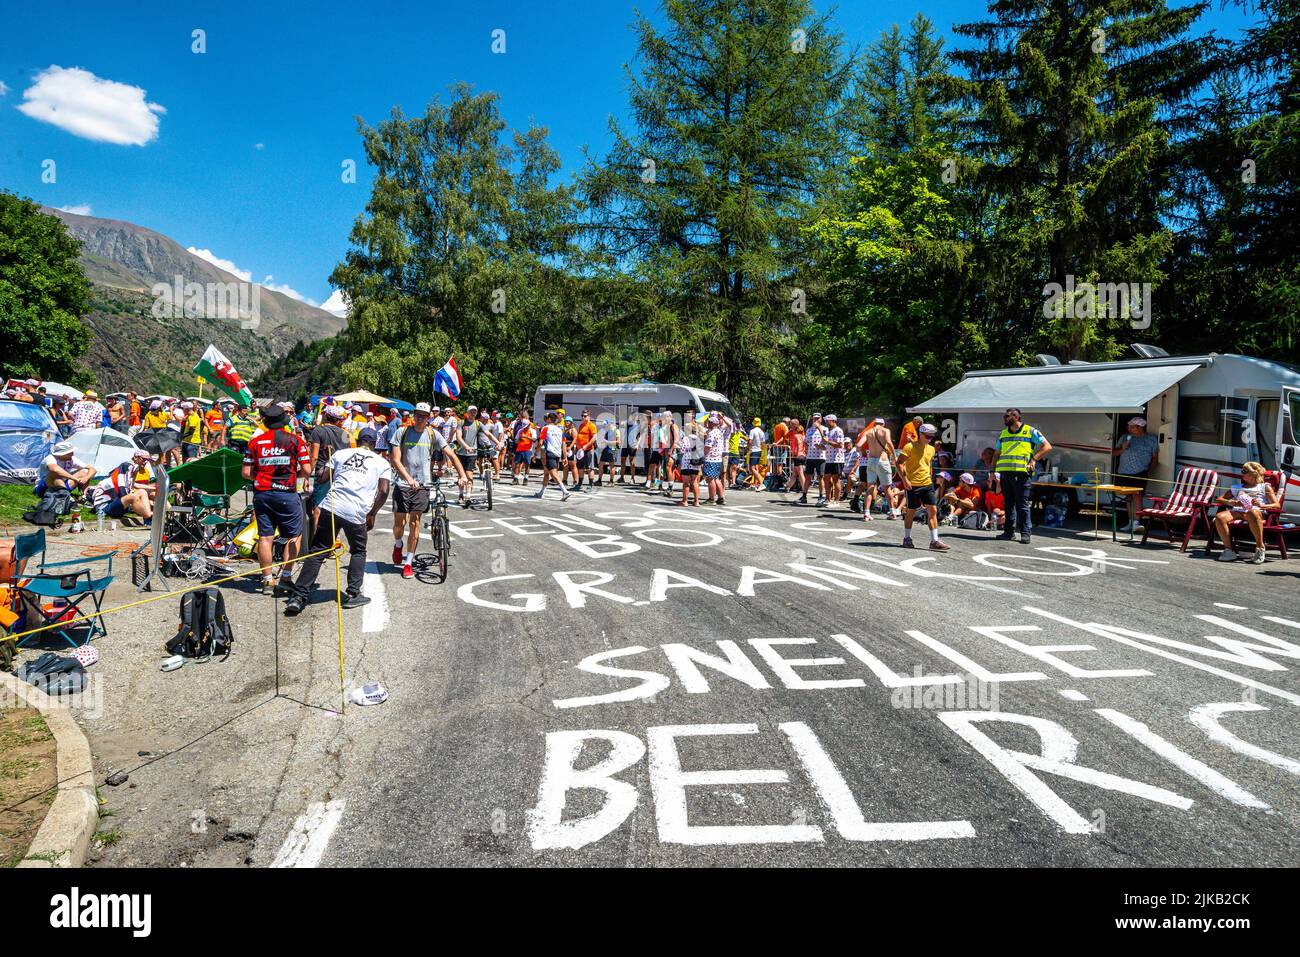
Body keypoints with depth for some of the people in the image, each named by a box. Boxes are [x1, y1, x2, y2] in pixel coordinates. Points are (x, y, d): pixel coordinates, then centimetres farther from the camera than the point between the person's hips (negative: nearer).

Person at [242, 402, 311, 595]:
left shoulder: (255, 441, 3)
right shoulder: (295, 440, -3)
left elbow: (246, 473, 2)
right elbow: (306, 470, -5)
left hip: (261, 493, 3)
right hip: (286, 493, -3)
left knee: (265, 537, 7)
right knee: (294, 536, 9)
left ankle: (267, 581, 11)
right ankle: (286, 576, 3)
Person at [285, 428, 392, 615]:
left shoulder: (340, 453, 17)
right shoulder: (382, 463, 14)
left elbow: (323, 479, 12)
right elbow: (383, 491, 2)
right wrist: (372, 514, 14)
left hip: (331, 507, 1)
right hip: (357, 514, -1)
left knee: (317, 552, 9)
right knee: (358, 552, 21)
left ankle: (298, 596, 3)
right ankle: (352, 594, 13)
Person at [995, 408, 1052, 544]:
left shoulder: (1030, 431, 4)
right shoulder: (1003, 434, 19)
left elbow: (1047, 447, 2)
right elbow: (997, 454, 23)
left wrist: (1034, 459, -9)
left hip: (1022, 473, -5)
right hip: (1005, 473, 5)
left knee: (1022, 504, -6)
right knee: (1009, 504, 9)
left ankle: (1025, 533, -3)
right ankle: (1009, 531, 14)